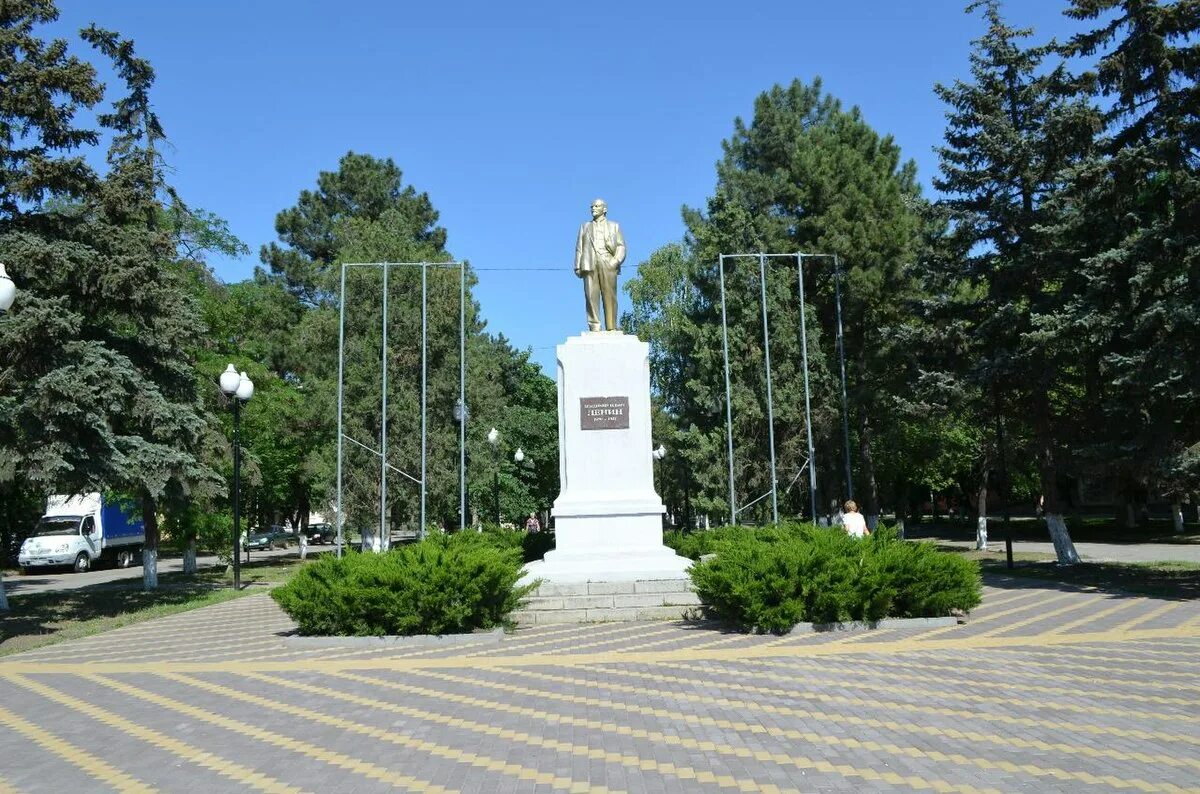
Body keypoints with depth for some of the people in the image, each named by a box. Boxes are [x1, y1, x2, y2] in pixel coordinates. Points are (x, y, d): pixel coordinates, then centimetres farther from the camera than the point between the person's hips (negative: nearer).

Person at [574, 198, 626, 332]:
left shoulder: (614, 226, 24)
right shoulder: (585, 227, 27)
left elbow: (621, 246, 11)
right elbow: (579, 247, 16)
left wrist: (617, 260, -8)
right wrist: (578, 266, 2)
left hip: (608, 263, -1)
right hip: (590, 264, 1)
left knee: (609, 295, -8)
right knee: (591, 295, -10)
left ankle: (611, 327, -9)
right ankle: (594, 327, -14)